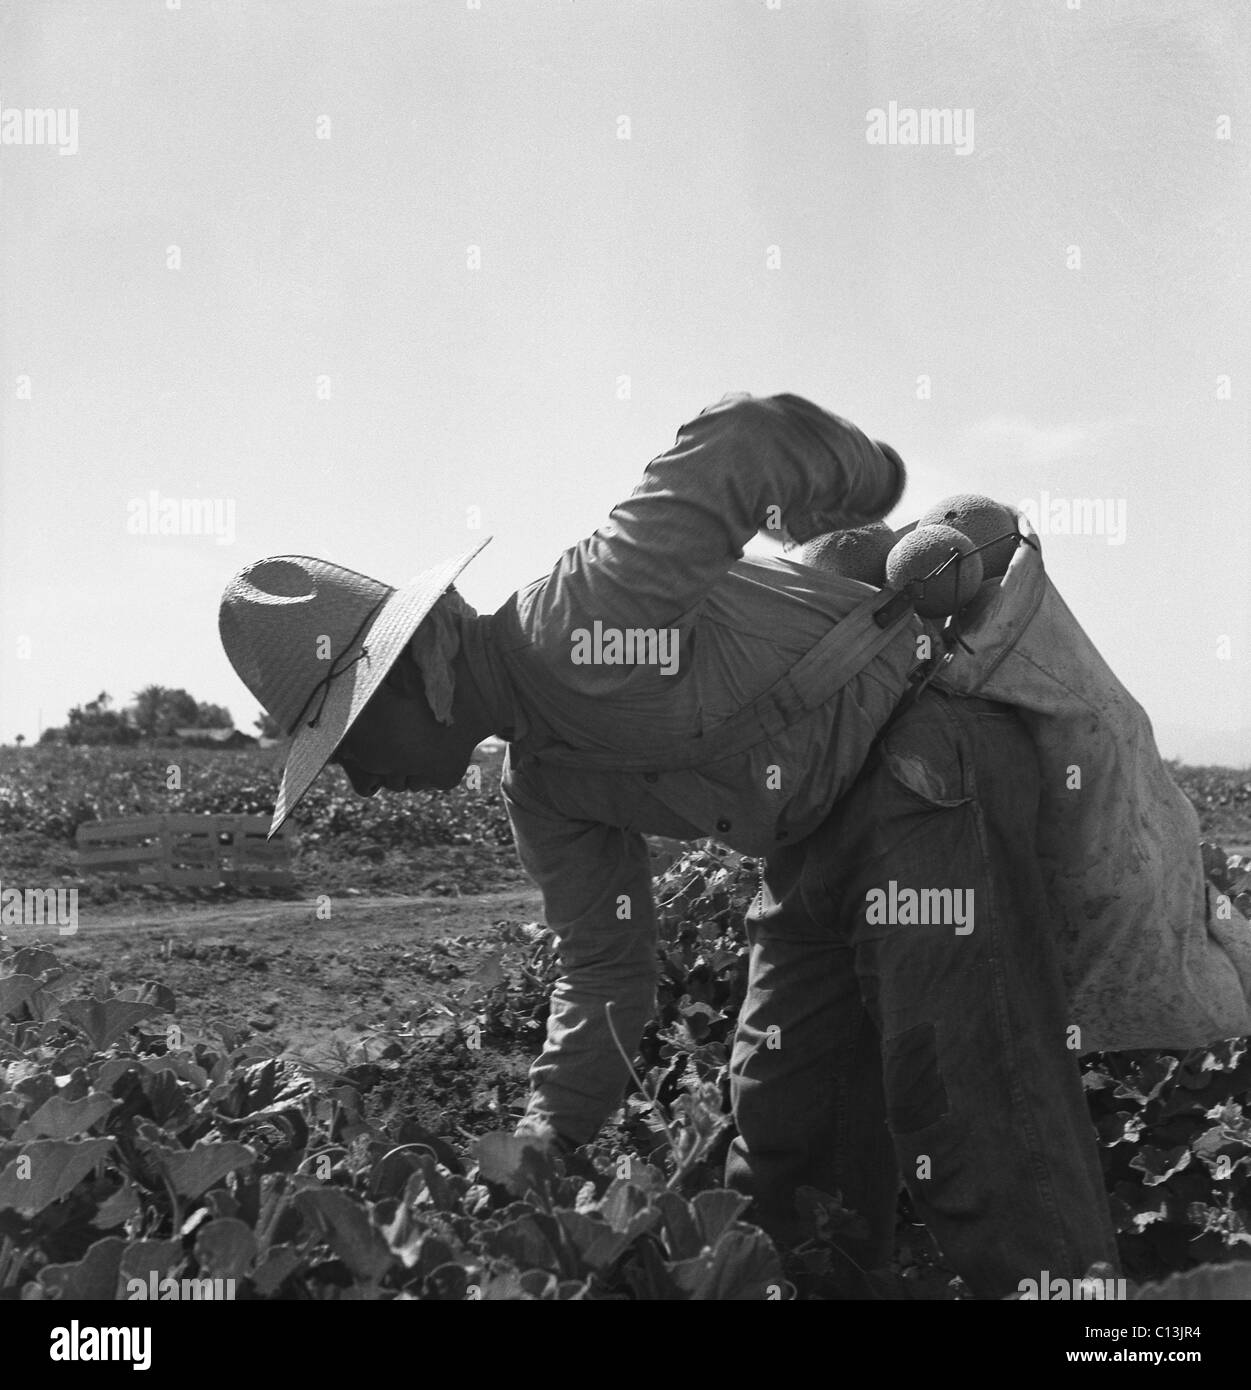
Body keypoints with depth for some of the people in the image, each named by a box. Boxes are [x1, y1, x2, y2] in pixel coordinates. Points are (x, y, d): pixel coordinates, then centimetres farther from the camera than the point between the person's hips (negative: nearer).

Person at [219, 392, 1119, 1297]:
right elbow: (606, 965, 8)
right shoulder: (540, 783, 7)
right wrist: (548, 1134, -1)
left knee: (963, 1100, -13)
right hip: (826, 836, 10)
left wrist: (872, 485, -8)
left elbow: (751, 438, -26)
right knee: (779, 1120, 12)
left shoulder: (575, 628, -24)